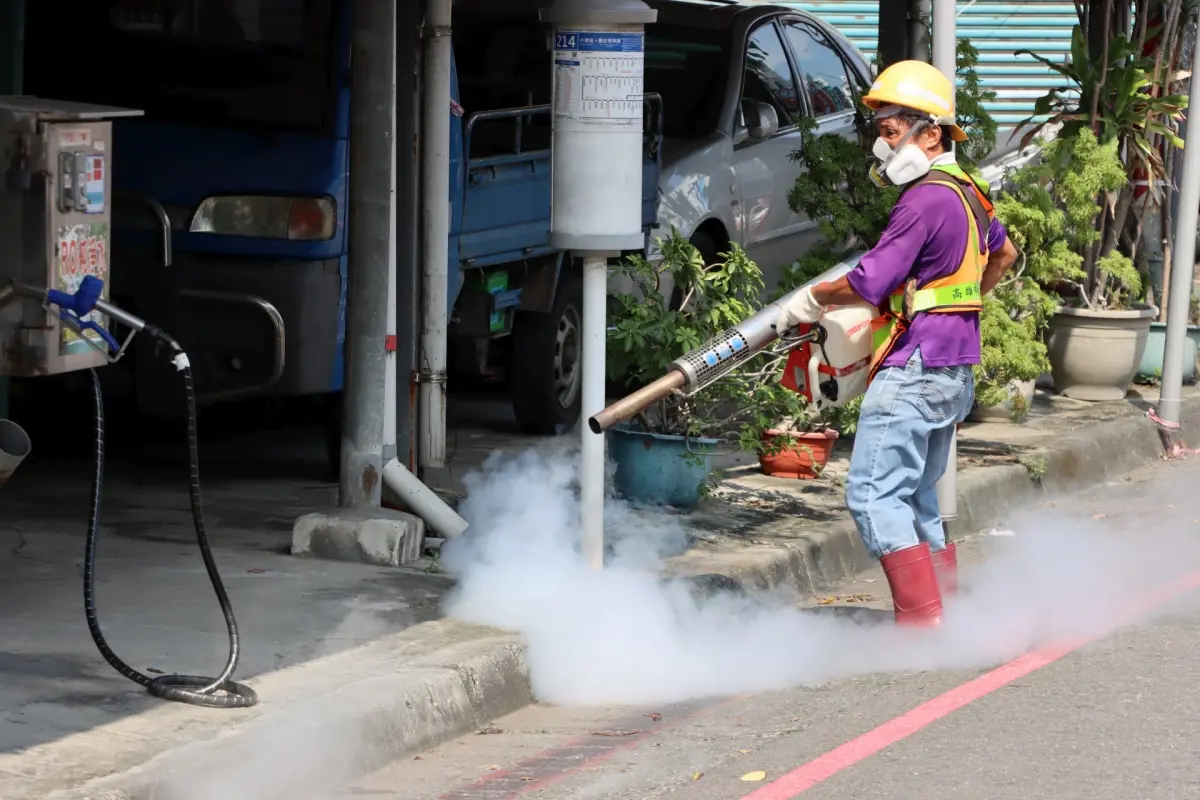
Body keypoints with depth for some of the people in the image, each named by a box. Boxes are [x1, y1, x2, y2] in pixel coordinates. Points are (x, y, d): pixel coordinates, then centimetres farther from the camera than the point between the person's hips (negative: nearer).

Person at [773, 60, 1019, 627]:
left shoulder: (926, 200, -17)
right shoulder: (968, 193, 14)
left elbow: (869, 283, -20)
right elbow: (1003, 255, 33)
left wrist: (809, 301, -5)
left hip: (913, 372, -10)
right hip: (955, 371, 10)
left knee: (875, 495, -11)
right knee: (917, 498, 17)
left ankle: (921, 622, -16)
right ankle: (948, 606, 18)